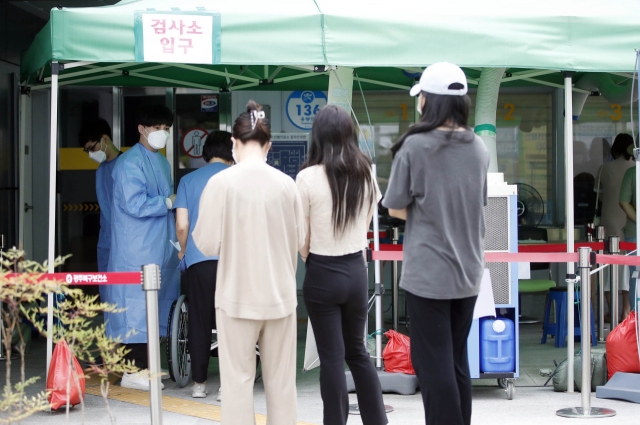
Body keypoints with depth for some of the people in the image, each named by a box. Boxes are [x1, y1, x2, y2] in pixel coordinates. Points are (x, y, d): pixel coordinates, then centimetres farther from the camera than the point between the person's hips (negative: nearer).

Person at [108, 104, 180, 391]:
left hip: (161, 246, 9)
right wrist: (169, 201, -10)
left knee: (159, 302, 11)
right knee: (137, 303, -7)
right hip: (136, 250, -9)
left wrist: (176, 238, 15)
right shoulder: (130, 162, -12)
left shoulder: (162, 162, 17)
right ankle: (133, 370, -3)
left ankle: (148, 362, 19)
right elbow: (134, 204, -21)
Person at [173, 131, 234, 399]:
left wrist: (184, 250, 21)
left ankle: (199, 384, 12)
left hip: (198, 258, 1)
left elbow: (182, 225, 3)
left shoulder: (188, 180, 10)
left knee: (199, 321, 8)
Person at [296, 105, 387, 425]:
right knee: (357, 351, 17)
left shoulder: (308, 177, -14)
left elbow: (302, 234, -7)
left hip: (322, 274, -4)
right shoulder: (365, 174, -1)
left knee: (332, 356, 4)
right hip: (357, 270, 4)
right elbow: (366, 225, 9)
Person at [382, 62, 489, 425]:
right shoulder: (479, 148, 4)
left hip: (428, 272, -5)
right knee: (457, 360, 15)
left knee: (434, 364, 1)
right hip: (468, 271, 6)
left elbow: (396, 208, -5)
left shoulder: (414, 146, -12)